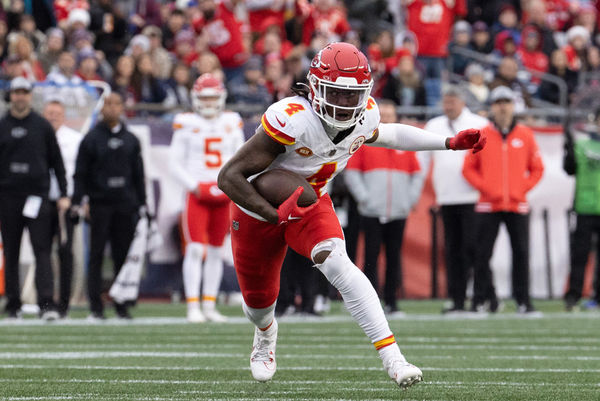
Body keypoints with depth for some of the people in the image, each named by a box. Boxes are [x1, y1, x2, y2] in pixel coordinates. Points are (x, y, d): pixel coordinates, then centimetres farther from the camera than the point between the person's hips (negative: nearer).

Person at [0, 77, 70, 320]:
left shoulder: (42, 126, 7)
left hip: (37, 195, -1)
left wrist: (63, 195, 2)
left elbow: (56, 161, 9)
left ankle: (46, 303, -15)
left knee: (42, 250, -9)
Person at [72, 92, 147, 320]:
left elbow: (138, 175, 15)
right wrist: (77, 202, -8)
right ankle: (96, 307, 1)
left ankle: (122, 304, 11)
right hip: (100, 204, -3)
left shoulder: (131, 140, 11)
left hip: (125, 205, 3)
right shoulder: (92, 139, 1)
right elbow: (80, 173, 0)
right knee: (97, 256, -2)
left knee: (123, 255, 4)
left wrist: (142, 204, 10)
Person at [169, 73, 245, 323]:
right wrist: (195, 185, -12)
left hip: (223, 196, 3)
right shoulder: (187, 124, -2)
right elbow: (175, 163, -1)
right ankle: (193, 307, -10)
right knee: (195, 249, -11)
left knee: (216, 252, 8)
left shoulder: (232, 123, 8)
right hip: (197, 195, -3)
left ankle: (209, 306, 13)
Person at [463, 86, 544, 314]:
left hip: (518, 205, 1)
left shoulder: (525, 135, 8)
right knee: (482, 254, -3)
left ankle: (523, 301, 4)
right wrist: (485, 188, -6)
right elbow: (469, 168, 6)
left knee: (521, 252, -1)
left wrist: (523, 189, -2)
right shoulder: (481, 136, 5)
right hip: (488, 206, -1)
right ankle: (481, 299, 3)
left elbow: (537, 169, 12)